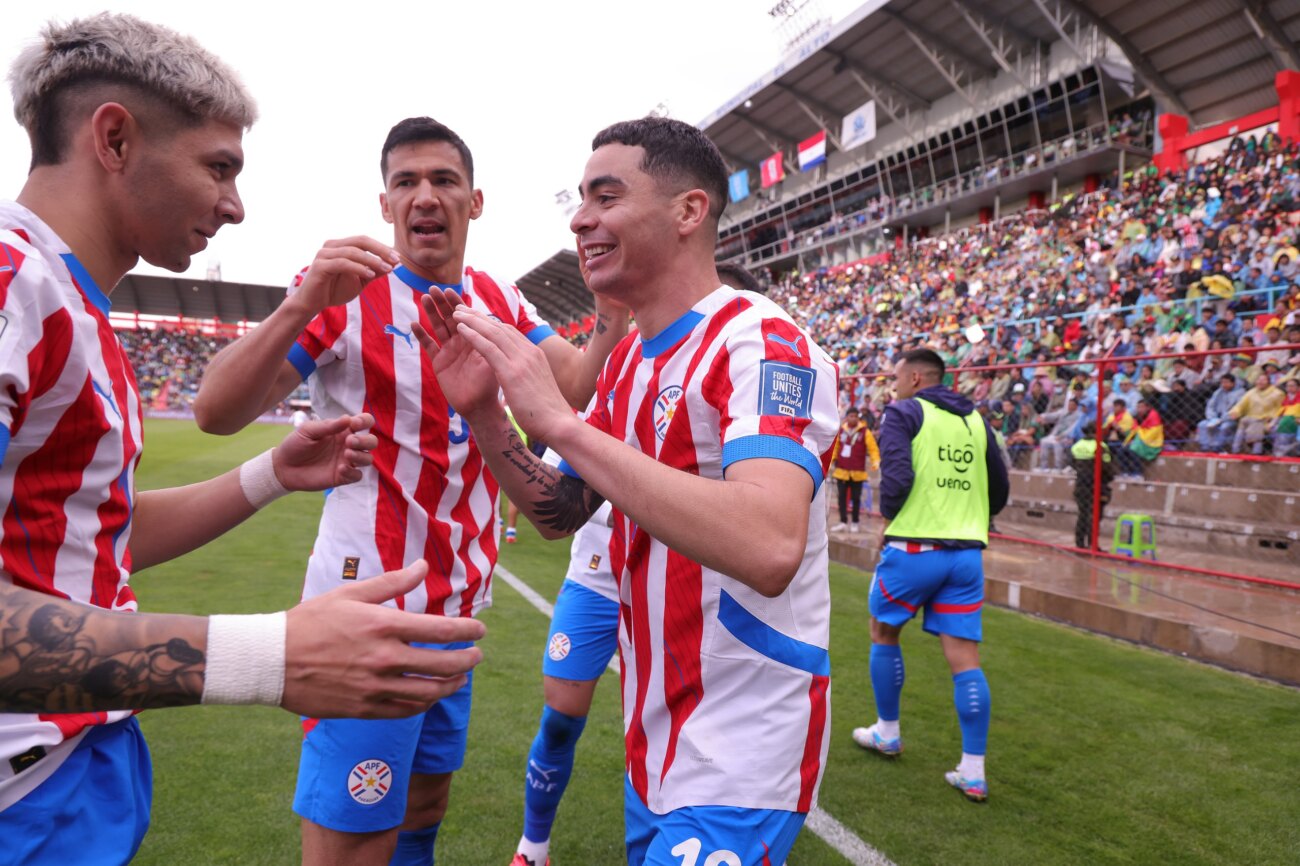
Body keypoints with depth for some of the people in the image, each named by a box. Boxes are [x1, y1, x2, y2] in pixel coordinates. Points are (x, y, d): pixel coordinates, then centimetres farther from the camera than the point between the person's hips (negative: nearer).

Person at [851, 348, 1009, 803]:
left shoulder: (903, 413, -5)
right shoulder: (974, 420, 13)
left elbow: (896, 478, -18)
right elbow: (1000, 490, 16)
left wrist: (890, 518, -1)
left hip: (913, 548, -5)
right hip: (967, 553, 5)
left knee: (883, 634, 18)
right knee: (965, 659, 6)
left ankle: (887, 733, 31)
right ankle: (973, 773, 9)